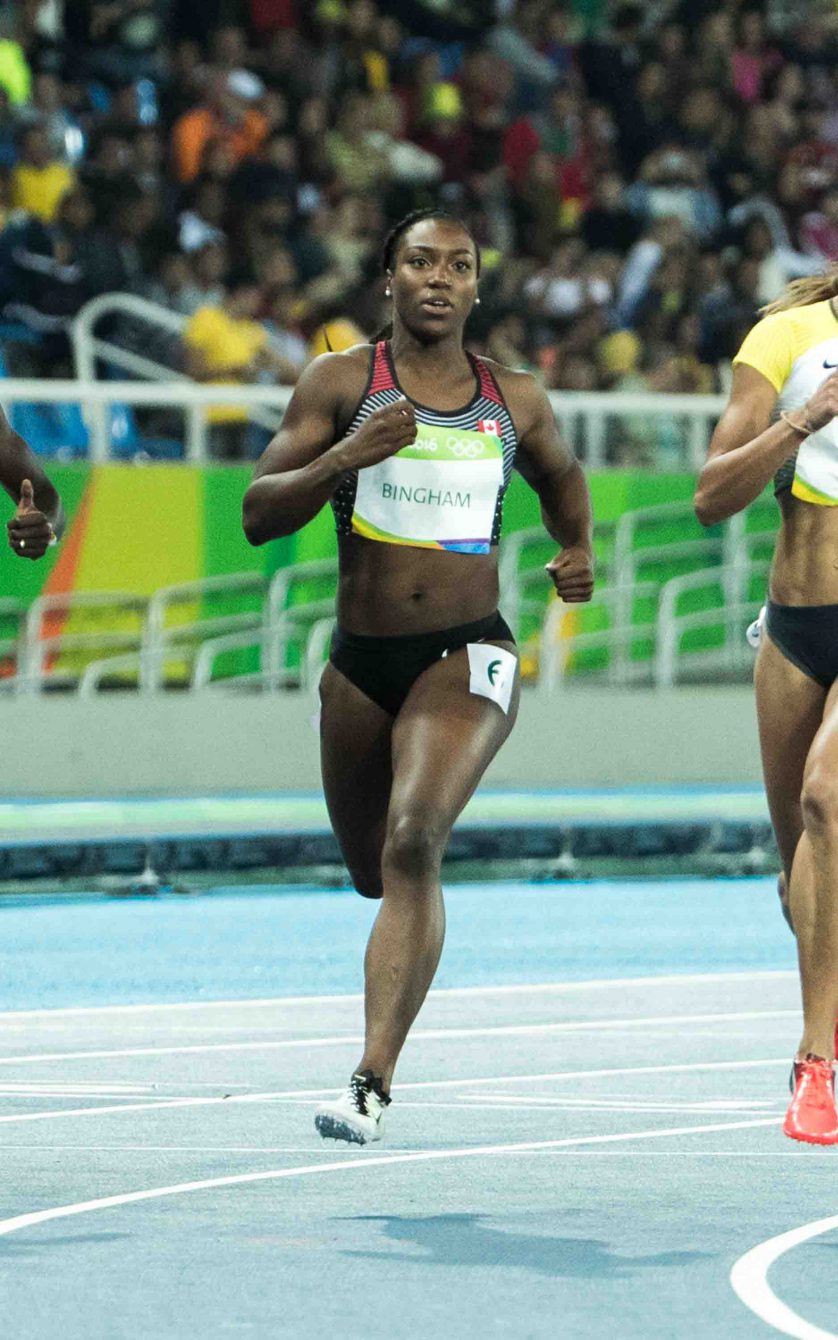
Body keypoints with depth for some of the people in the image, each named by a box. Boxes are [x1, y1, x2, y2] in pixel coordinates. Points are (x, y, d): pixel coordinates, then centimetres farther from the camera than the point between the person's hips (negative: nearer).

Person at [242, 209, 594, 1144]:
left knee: (413, 844, -24)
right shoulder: (342, 383, -1)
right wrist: (348, 454, -22)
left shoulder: (515, 400, 6)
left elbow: (561, 477, 28)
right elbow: (259, 515, -7)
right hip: (361, 663, 2)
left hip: (467, 655, -2)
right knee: (374, 872, 17)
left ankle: (372, 1087, -29)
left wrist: (578, 553, 8)